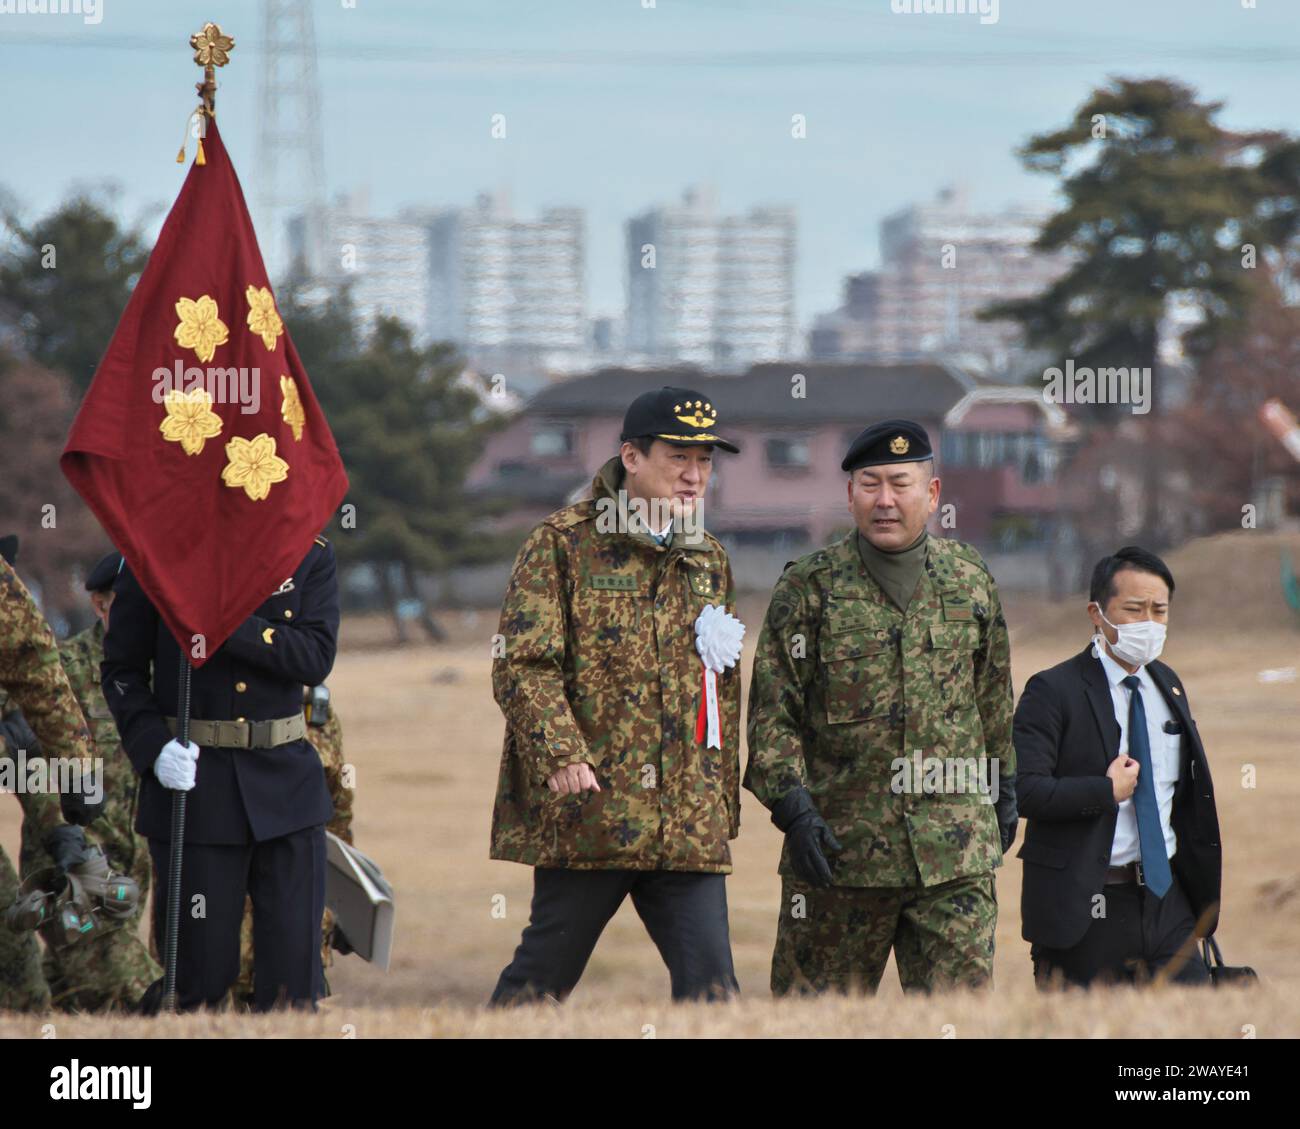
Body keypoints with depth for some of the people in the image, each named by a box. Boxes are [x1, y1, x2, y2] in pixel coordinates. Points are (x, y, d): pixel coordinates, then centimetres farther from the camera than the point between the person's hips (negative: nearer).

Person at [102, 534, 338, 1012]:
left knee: (294, 976, 1)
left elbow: (316, 657, -10)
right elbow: (122, 670, 2)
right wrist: (153, 747, -14)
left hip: (285, 781, 2)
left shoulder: (311, 555, 3)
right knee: (201, 976, 1)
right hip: (192, 779, -2)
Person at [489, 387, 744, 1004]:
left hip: (689, 824, 5)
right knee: (544, 975, 2)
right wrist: (561, 754, -22)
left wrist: (725, 802, 21)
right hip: (587, 812, -5)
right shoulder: (562, 543, -2)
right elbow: (522, 664, -9)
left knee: (709, 980, -3)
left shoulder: (709, 560, 17)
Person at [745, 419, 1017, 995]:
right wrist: (792, 808, -15)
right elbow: (772, 713, -5)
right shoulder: (809, 587, -3)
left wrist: (1004, 786, 23)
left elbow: (993, 694, 21)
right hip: (841, 843, -2)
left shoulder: (970, 578, 8)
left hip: (955, 852, 2)